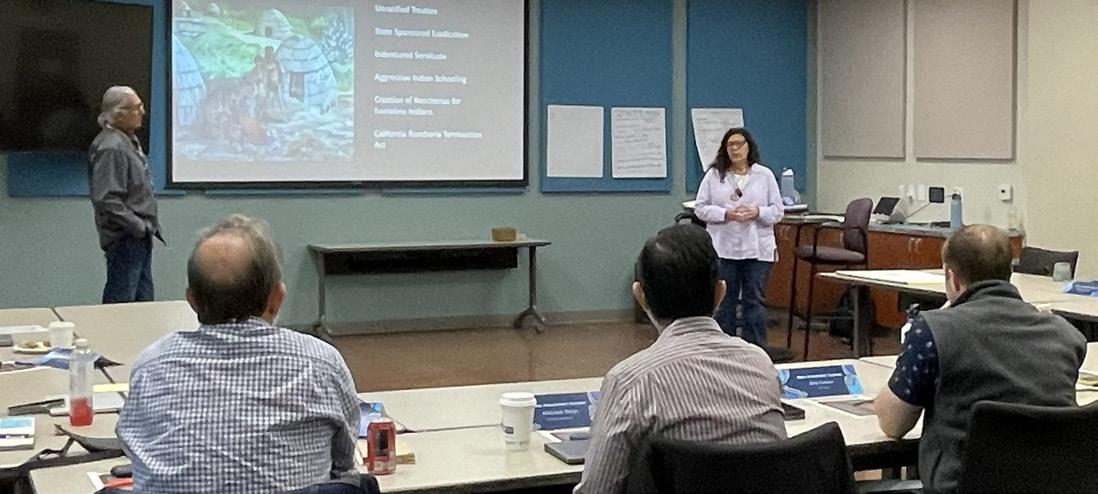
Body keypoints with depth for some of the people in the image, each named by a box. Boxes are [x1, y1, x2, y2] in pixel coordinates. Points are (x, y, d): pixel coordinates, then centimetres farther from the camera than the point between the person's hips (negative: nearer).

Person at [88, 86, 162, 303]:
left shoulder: (130, 141, 12)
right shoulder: (111, 148, -19)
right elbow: (107, 200, -25)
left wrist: (150, 226, 13)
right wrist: (140, 227, -19)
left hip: (140, 239, 10)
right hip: (125, 240, -10)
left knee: (143, 300, 15)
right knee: (120, 302, -3)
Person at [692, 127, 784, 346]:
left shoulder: (765, 175, 6)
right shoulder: (714, 175, 5)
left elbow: (778, 211, 5)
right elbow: (700, 208, 2)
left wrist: (757, 212, -14)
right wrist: (725, 214, -13)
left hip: (757, 248, 0)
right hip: (723, 248, 0)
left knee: (754, 301, 3)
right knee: (724, 301, 6)